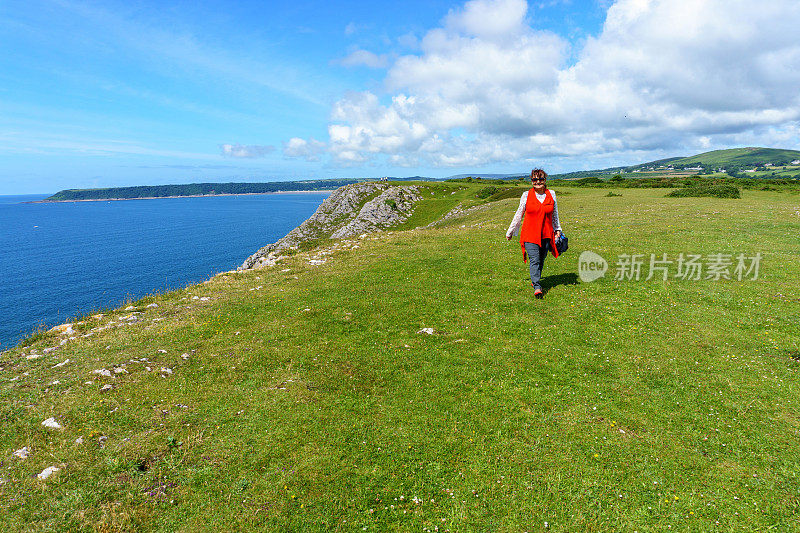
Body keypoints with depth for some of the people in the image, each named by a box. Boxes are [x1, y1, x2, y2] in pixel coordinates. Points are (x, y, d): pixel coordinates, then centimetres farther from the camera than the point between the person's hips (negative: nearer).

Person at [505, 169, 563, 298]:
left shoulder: (551, 194, 7)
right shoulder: (526, 195, 0)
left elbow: (555, 215, 20)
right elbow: (519, 215, 9)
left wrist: (558, 230, 21)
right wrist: (510, 232, 13)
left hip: (546, 235, 3)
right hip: (530, 234, -3)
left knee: (541, 260, 10)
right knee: (534, 260, -12)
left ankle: (535, 281, 31)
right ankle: (537, 288, -14)